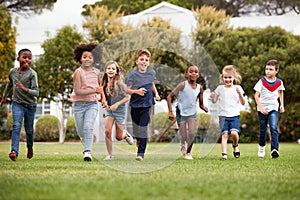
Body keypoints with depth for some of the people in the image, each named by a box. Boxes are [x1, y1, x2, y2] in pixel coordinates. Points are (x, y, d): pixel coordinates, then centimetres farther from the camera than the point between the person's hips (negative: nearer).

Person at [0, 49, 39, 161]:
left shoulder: (32, 74, -15)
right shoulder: (12, 72, -2)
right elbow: (9, 84, 20)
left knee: (29, 129, 11)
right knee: (16, 125, -18)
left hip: (30, 105, -1)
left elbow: (36, 93, -20)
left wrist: (25, 89, -38)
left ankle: (30, 147, 40)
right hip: (17, 103, 1)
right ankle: (14, 152, -28)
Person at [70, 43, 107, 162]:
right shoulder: (78, 72, -9)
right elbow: (77, 91, -18)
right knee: (81, 132, 8)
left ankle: (87, 152, -19)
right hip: (79, 104, -1)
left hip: (92, 104, 1)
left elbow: (99, 85, 25)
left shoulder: (96, 72, 5)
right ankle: (86, 140, 43)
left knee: (88, 127, -19)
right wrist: (94, 90, -21)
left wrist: (103, 98, 12)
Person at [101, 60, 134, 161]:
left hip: (119, 110, -4)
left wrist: (117, 104, -22)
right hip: (109, 110, 4)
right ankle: (110, 155, -2)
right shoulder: (104, 84, -2)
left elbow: (127, 97, -14)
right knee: (107, 131, -14)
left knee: (118, 137, 4)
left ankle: (126, 134, 41)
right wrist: (105, 104, -2)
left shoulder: (119, 84, -18)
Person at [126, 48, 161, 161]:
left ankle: (141, 153, -6)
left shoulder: (152, 73, 1)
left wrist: (156, 94, 7)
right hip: (135, 104, -1)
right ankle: (138, 139, 47)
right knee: (136, 126, 13)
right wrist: (137, 91, -27)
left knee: (143, 128, -8)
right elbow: (127, 90, -10)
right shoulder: (133, 74, -11)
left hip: (147, 104, 1)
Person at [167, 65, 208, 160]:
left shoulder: (199, 88, -4)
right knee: (184, 136, -3)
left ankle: (188, 152, 8)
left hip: (192, 113, 3)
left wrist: (204, 108, -17)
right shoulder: (183, 85, -17)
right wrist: (170, 112, -20)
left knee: (192, 134, -14)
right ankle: (183, 144, 34)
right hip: (181, 113, -3)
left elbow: (201, 104, 7)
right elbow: (169, 97, -15)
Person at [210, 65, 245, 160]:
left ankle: (235, 145, 11)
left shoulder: (237, 88, 5)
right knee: (225, 134, -12)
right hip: (223, 115, 1)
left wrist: (239, 93, -14)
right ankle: (224, 154, -13)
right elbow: (214, 101, 9)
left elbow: (243, 103, 3)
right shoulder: (220, 88, 7)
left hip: (235, 115, -1)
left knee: (234, 133, -18)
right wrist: (213, 97, -14)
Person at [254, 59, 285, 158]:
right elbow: (256, 95, -8)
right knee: (263, 130, 9)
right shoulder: (261, 82, -8)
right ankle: (261, 147, 33)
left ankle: (274, 149, -21)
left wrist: (282, 105, 12)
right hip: (262, 109, 0)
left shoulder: (279, 82, 0)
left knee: (274, 128, -16)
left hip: (273, 109, 0)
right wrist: (261, 108, -17)